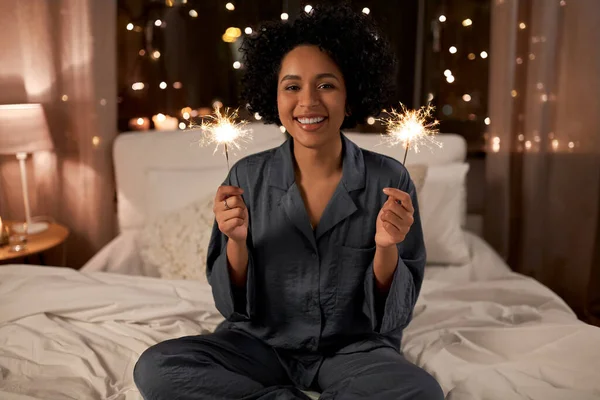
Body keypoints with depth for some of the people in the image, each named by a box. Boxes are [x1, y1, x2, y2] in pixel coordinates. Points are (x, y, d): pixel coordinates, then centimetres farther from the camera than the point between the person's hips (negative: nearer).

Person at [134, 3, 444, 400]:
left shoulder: (390, 180, -10)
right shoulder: (247, 177, -7)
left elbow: (393, 318, -7)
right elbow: (233, 306, -3)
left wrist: (386, 248, -25)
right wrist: (236, 241, -21)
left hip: (354, 347, 0)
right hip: (263, 343, 1)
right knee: (156, 368, -23)